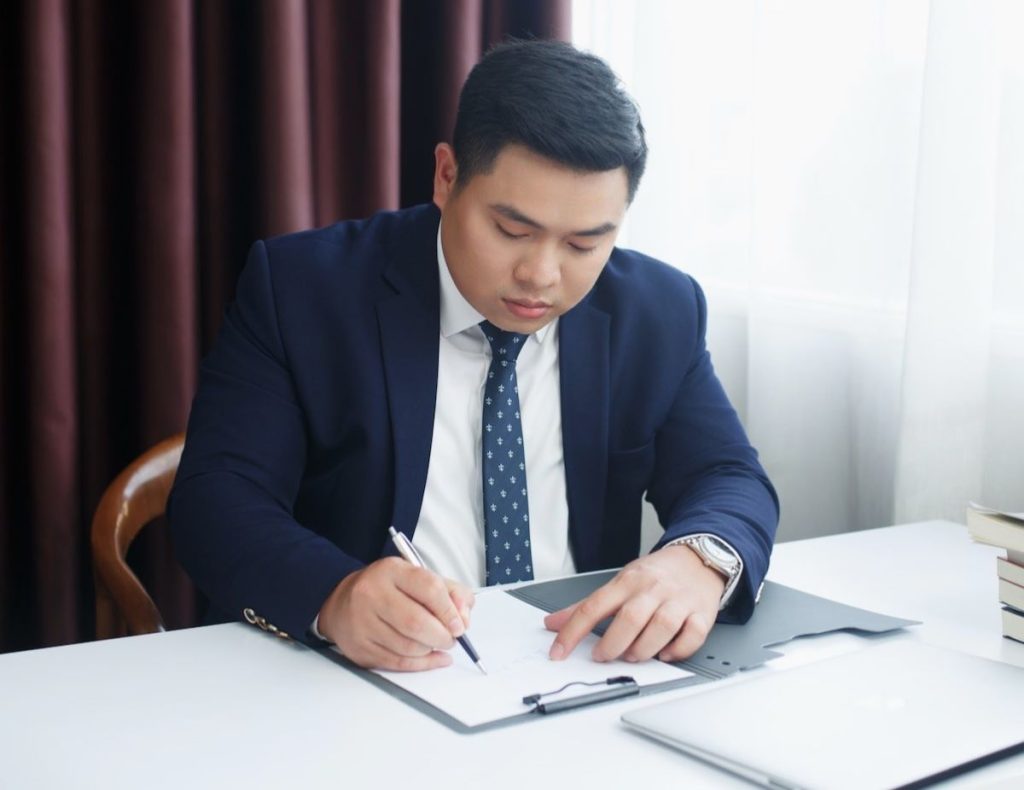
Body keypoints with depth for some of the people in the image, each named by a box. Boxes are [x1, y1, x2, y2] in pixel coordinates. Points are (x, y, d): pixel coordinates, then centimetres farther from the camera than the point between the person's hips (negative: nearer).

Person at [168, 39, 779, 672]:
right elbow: (216, 498, -11)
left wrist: (697, 560, -23)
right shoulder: (302, 287, -6)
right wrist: (335, 595, -32)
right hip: (346, 694, -1)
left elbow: (730, 481, 2)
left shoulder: (660, 312, 3)